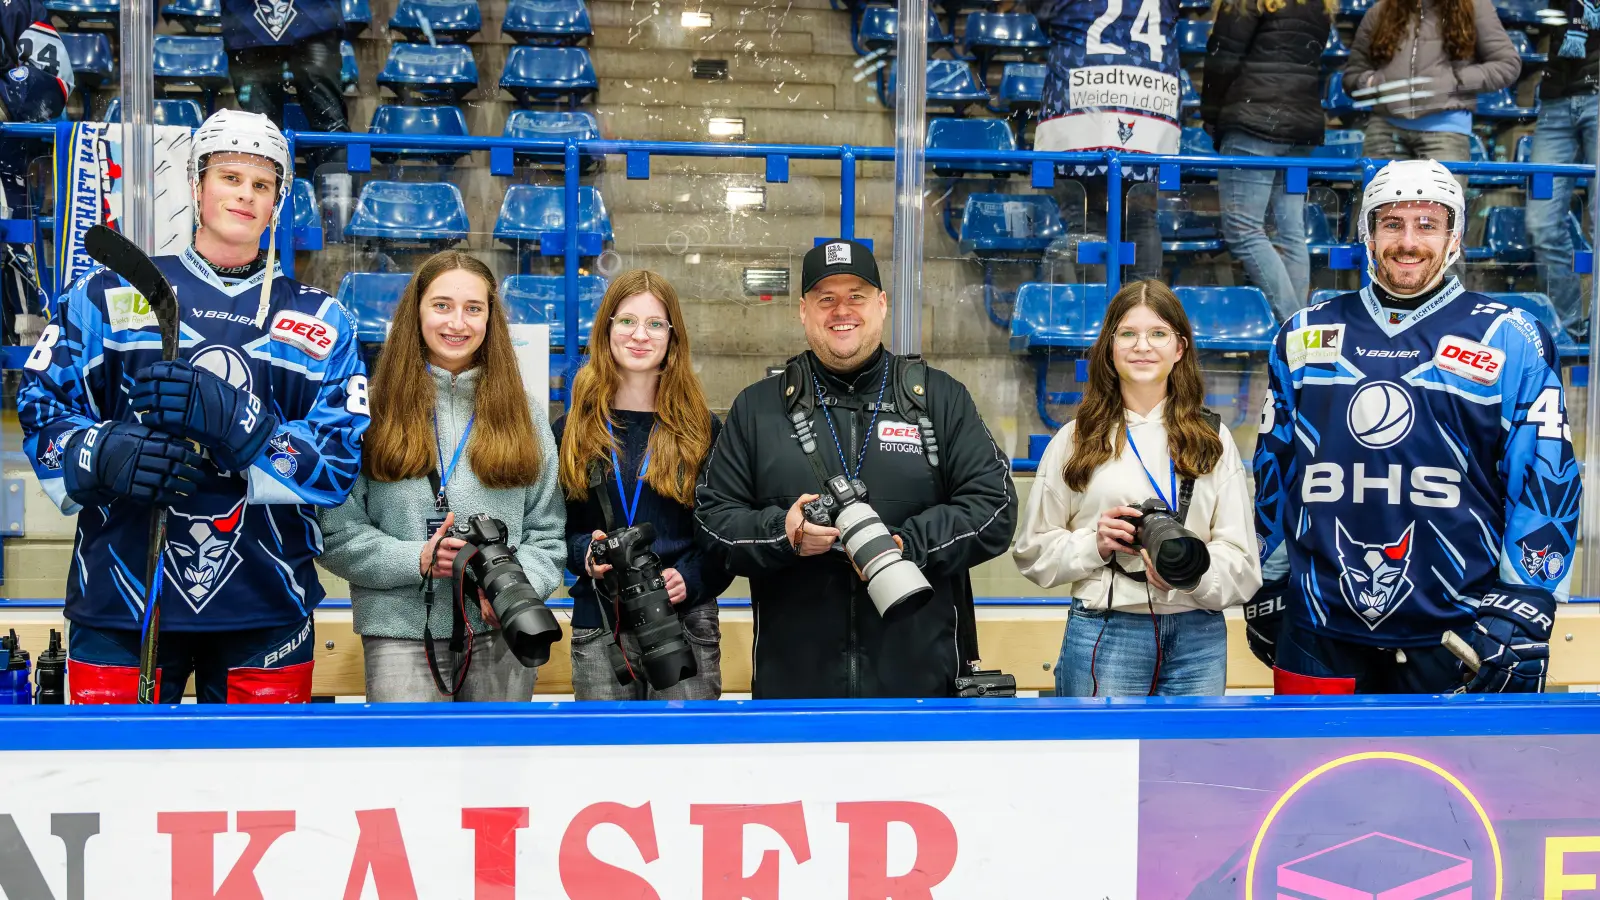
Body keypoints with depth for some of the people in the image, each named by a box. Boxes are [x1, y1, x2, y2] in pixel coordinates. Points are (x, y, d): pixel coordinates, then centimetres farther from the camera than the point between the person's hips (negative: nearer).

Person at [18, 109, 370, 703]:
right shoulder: (107, 296, 9)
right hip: (119, 596, 0)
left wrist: (233, 420, -19)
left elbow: (344, 456, -3)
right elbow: (39, 405, 6)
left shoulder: (322, 321, 8)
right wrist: (103, 453, -16)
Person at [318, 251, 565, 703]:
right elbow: (336, 534, -1)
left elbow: (546, 532, 7)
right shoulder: (374, 412, 1)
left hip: (502, 634, 3)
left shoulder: (521, 413, 10)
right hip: (402, 633, -2)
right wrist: (417, 560, -14)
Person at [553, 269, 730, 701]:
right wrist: (584, 553, -10)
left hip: (686, 623, -1)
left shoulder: (704, 430, 5)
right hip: (598, 629, 1)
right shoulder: (572, 430, 9)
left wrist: (692, 579, -13)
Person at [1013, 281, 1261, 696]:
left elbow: (1242, 562, 4)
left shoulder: (1212, 439, 9)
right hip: (1103, 635, -1)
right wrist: (1093, 544, -10)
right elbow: (1032, 552, 7)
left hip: (1198, 638, 2)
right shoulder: (1075, 440, 6)